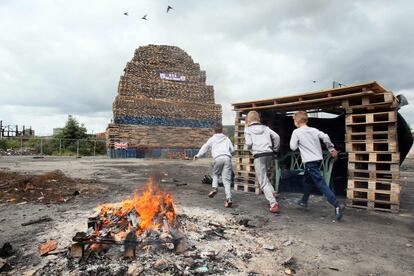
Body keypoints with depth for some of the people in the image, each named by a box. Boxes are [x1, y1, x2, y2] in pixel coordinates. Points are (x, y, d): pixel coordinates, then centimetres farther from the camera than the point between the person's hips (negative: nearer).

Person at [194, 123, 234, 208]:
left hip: (218, 158, -2)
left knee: (215, 174, 25)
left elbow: (205, 147, 26)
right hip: (227, 158, 2)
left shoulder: (212, 139, 17)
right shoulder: (226, 138, 23)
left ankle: (214, 188, 2)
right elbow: (232, 149, 19)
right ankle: (229, 198, -10)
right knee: (226, 179, 1)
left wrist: (198, 155, 38)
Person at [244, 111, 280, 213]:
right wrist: (275, 150, 15)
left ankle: (274, 204, -6)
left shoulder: (248, 129, 3)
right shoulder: (265, 127, 15)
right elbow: (276, 137, 5)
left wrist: (246, 147, 14)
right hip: (269, 154, 5)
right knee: (263, 176, 29)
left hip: (259, 156, -5)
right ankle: (272, 192, 15)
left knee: (263, 182, 0)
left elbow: (248, 143, -8)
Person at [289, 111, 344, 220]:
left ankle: (337, 205, -18)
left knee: (321, 184, -10)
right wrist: (331, 148, 6)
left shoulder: (296, 132, -7)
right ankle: (304, 201, 35)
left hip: (310, 162, -8)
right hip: (318, 159, 8)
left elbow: (293, 147, -9)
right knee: (307, 180, 23)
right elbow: (325, 137, -4)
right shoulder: (314, 130, 8)